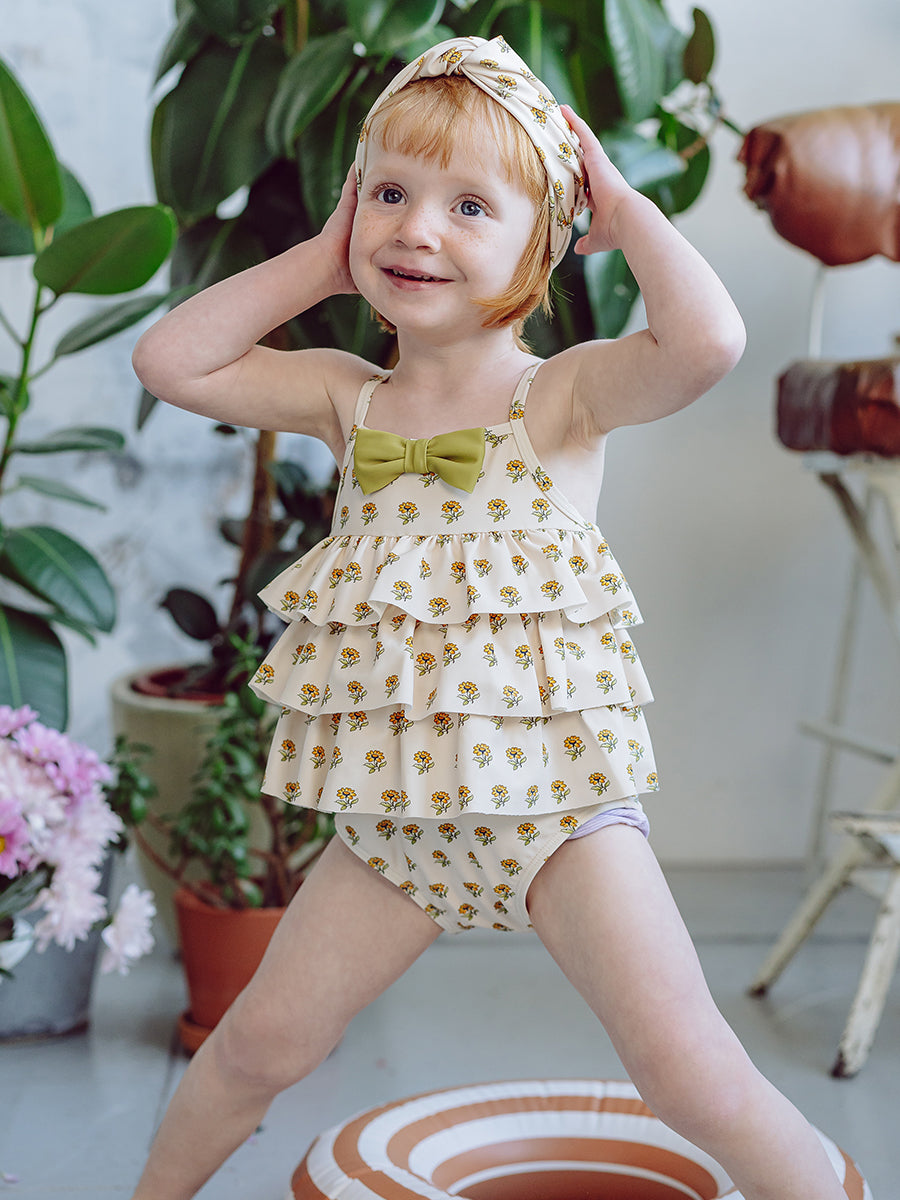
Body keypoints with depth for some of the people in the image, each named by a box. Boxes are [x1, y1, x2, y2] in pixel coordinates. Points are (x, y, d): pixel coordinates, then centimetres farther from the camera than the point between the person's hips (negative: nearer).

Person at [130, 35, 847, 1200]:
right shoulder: (348, 399, 4)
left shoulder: (565, 393, -10)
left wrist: (624, 207, -13)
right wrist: (321, 260, 2)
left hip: (552, 797, -4)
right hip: (396, 814, 4)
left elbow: (706, 339, -29)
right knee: (261, 1040, 13)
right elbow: (170, 360, 1)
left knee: (689, 1073, -9)